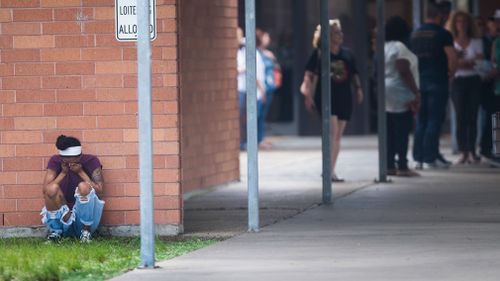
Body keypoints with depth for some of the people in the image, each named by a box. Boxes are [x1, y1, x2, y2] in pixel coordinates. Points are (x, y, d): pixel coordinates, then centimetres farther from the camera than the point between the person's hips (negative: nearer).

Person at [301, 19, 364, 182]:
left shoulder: (347, 54, 9)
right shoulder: (319, 54, -4)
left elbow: (354, 74, 15)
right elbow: (309, 75, -4)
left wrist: (358, 88, -1)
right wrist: (308, 95, -11)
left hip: (344, 98, 5)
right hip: (326, 97, -5)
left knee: (338, 136, 8)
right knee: (333, 132, -16)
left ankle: (331, 170, 16)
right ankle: (330, 170, -13)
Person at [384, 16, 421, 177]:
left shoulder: (385, 47, 14)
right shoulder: (399, 47, -12)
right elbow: (405, 72, -17)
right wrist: (416, 93, -15)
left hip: (387, 93, 9)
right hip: (400, 94, -9)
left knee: (391, 132, 9)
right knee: (403, 131, -8)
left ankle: (390, 166, 8)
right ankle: (402, 167, -10)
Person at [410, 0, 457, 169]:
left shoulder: (415, 34, 11)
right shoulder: (442, 34, -8)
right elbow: (452, 57, -16)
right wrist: (450, 72, 1)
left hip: (419, 81, 6)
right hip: (437, 81, -6)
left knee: (421, 121, 11)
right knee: (434, 121, -4)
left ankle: (418, 158, 10)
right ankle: (430, 159, -6)